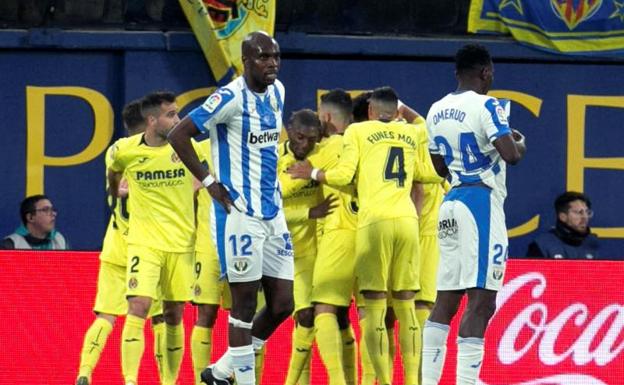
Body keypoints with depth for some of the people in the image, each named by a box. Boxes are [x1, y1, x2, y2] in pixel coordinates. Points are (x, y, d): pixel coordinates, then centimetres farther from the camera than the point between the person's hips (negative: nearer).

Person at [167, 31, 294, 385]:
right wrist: (210, 183, -14)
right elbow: (178, 135, -14)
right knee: (245, 304, -4)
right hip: (239, 213, -8)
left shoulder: (277, 93, 11)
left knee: (282, 305, 8)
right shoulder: (230, 98, -13)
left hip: (273, 213, 8)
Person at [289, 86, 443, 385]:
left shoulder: (358, 131, 7)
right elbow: (432, 173, 21)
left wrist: (312, 173, 16)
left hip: (375, 220, -3)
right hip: (408, 220, 3)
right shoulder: (410, 134, 18)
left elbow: (343, 175, -1)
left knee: (375, 307, -2)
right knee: (406, 306, 8)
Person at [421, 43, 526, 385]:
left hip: (451, 203, 8)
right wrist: (520, 144, 1)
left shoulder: (437, 111, 13)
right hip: (481, 203, -8)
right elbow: (510, 155, -20)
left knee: (446, 298, 10)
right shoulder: (486, 107, -10)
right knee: (481, 300, -10)